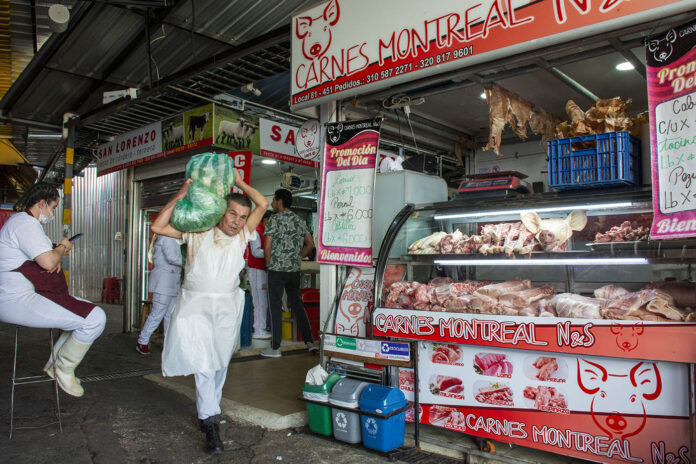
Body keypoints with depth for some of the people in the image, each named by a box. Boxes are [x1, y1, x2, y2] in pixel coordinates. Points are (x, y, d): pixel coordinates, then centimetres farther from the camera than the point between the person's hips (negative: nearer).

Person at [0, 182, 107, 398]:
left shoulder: (21, 220, 21)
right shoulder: (26, 222, -15)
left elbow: (44, 257, 28)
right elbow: (48, 262, -27)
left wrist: (56, 258, 4)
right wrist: (63, 247, -5)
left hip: (22, 295, 12)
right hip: (18, 300, -12)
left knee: (90, 310, 17)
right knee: (95, 319, -23)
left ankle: (54, 363, 18)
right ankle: (64, 369, -1)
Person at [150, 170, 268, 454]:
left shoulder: (242, 235, 6)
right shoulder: (197, 232, 1)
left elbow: (263, 204, -1)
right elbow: (157, 227, -4)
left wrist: (239, 183, 5)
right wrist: (180, 197, -6)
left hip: (227, 306, 3)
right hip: (196, 305, -3)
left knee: (220, 364, 10)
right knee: (202, 363, -12)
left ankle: (206, 412, 28)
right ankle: (211, 424, -9)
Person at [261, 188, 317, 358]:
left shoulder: (275, 219, -7)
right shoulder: (299, 220, 11)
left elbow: (267, 245, -12)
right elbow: (310, 244, 13)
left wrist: (269, 263, 1)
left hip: (277, 269, -6)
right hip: (294, 269, 6)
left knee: (275, 307, 0)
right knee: (297, 304, 14)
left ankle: (275, 348, 5)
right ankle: (310, 341, 15)